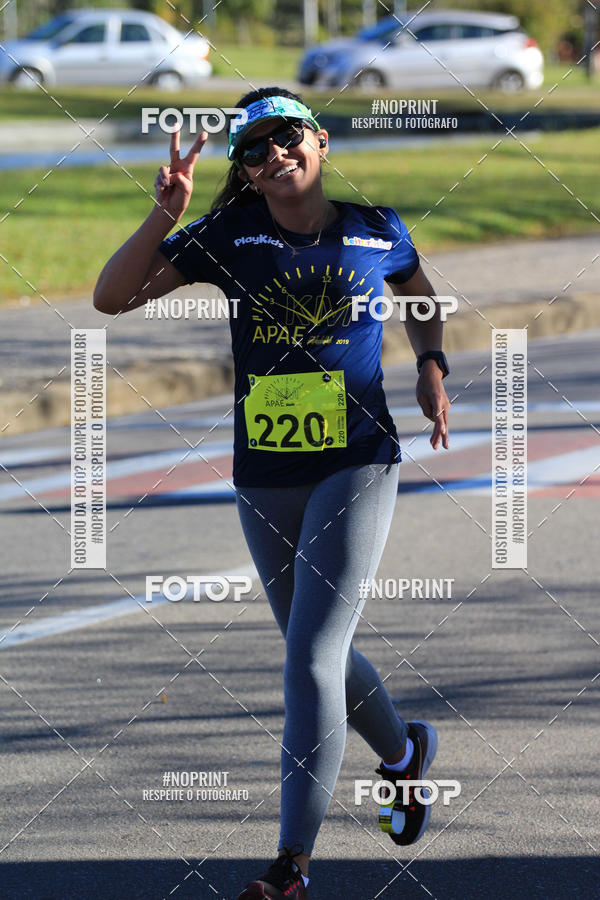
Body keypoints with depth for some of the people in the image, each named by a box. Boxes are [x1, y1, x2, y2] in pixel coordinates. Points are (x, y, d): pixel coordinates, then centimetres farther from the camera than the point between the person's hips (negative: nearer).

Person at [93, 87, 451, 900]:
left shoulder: (377, 231, -1)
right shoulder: (229, 236, -3)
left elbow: (418, 292, 22)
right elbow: (112, 297, -8)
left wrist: (431, 366, 6)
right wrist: (166, 215, -20)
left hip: (357, 467, -3)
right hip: (264, 480, 3)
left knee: (311, 658, -14)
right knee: (320, 657, 17)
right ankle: (405, 751, 48)